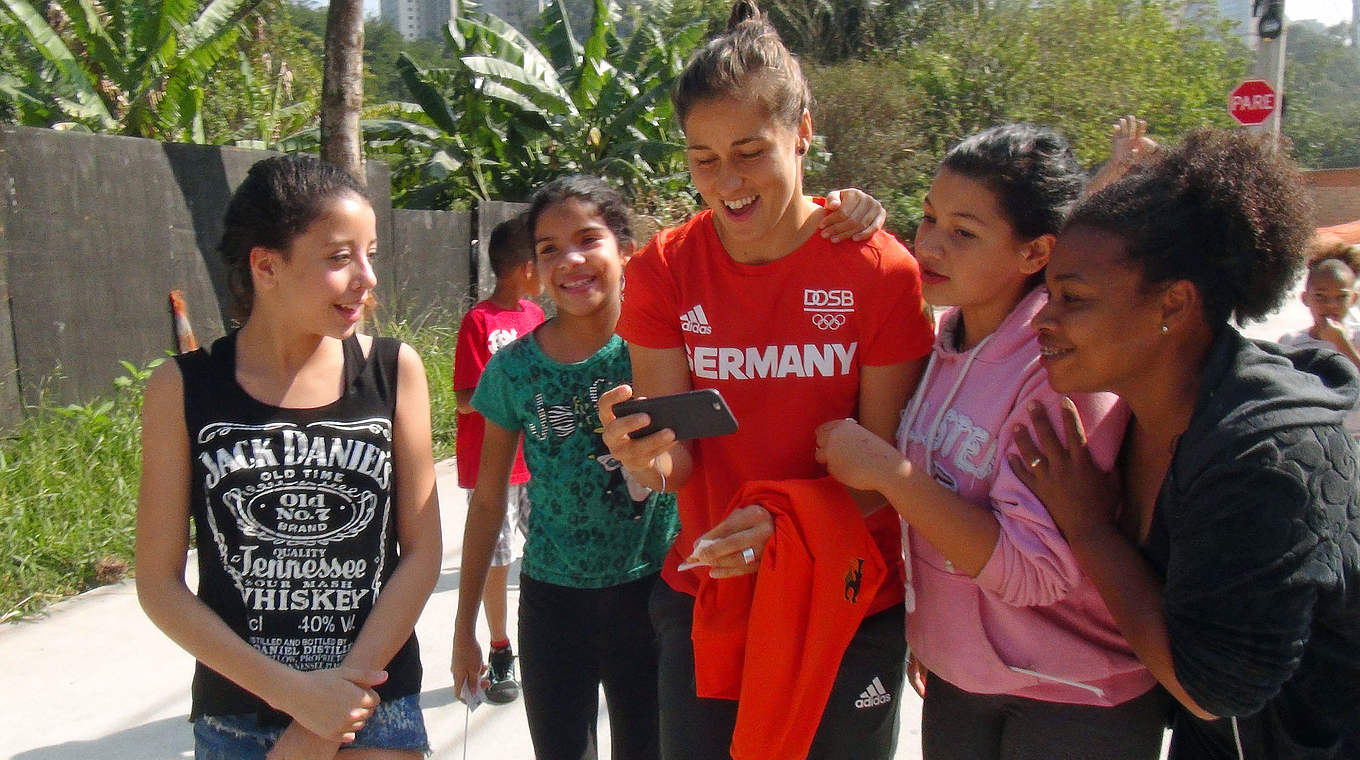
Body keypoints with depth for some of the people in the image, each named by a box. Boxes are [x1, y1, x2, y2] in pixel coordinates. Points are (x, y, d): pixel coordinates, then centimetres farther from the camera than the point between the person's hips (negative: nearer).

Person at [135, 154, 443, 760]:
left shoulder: (394, 370, -7)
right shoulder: (184, 389, -8)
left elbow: (421, 553, -6)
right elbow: (159, 582, -5)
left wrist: (338, 705, -10)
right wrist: (292, 691, -13)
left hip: (378, 711, 0)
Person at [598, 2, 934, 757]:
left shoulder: (881, 271, -12)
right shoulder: (663, 271, -5)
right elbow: (677, 455, -7)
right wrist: (650, 457, -30)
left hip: (847, 606, -1)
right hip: (704, 593, 2)